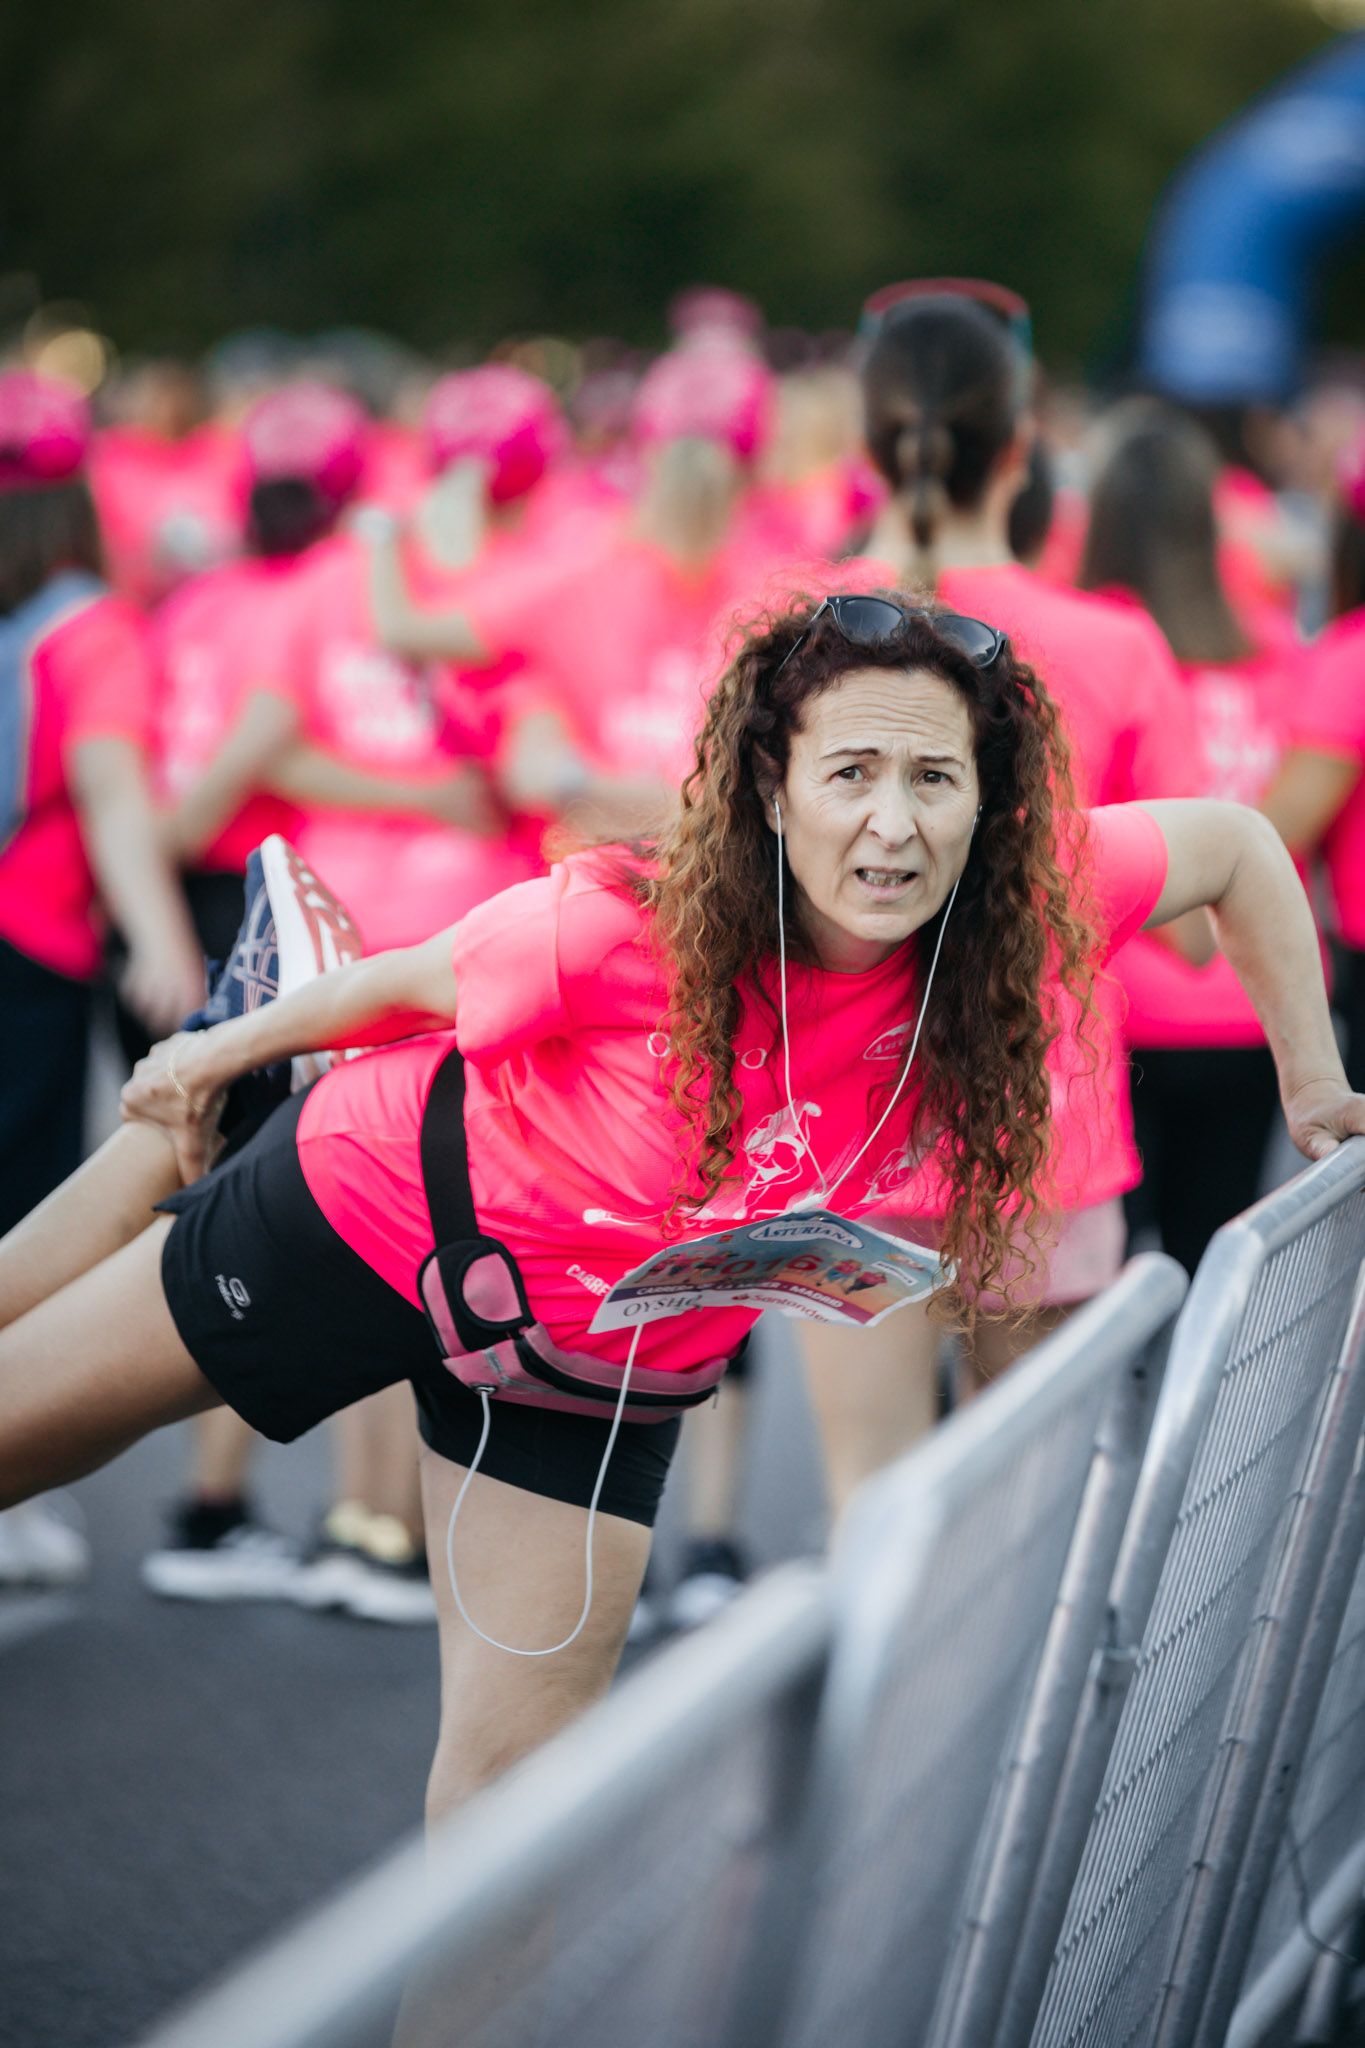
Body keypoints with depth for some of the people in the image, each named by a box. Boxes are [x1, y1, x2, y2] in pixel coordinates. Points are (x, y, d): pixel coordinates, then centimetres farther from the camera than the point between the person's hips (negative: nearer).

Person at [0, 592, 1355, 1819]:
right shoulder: (620, 932, -35)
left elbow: (1236, 844, -9)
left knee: (514, 1772, 1)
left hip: (604, 1369, 3)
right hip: (381, 1205, -3)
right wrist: (222, 1053, 2)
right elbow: (420, 983, -14)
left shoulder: (1020, 916, -27)